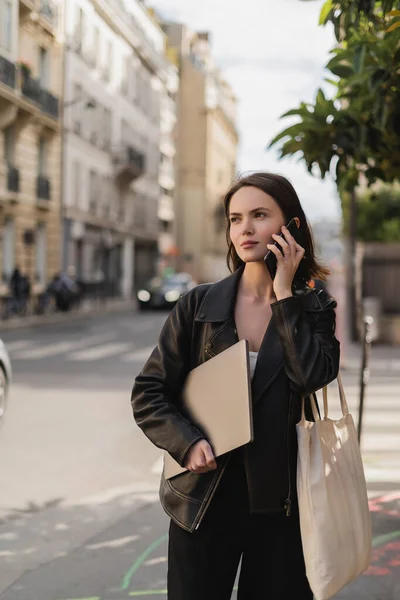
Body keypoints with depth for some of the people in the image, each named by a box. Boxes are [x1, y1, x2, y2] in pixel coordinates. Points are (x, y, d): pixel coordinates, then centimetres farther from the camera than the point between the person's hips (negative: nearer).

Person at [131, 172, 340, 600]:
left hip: (281, 501, 1)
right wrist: (188, 444, -17)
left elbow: (314, 377, -18)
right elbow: (148, 393, 0)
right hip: (205, 497, 0)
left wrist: (284, 294, -14)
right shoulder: (199, 305, -2)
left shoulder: (314, 309, 1)